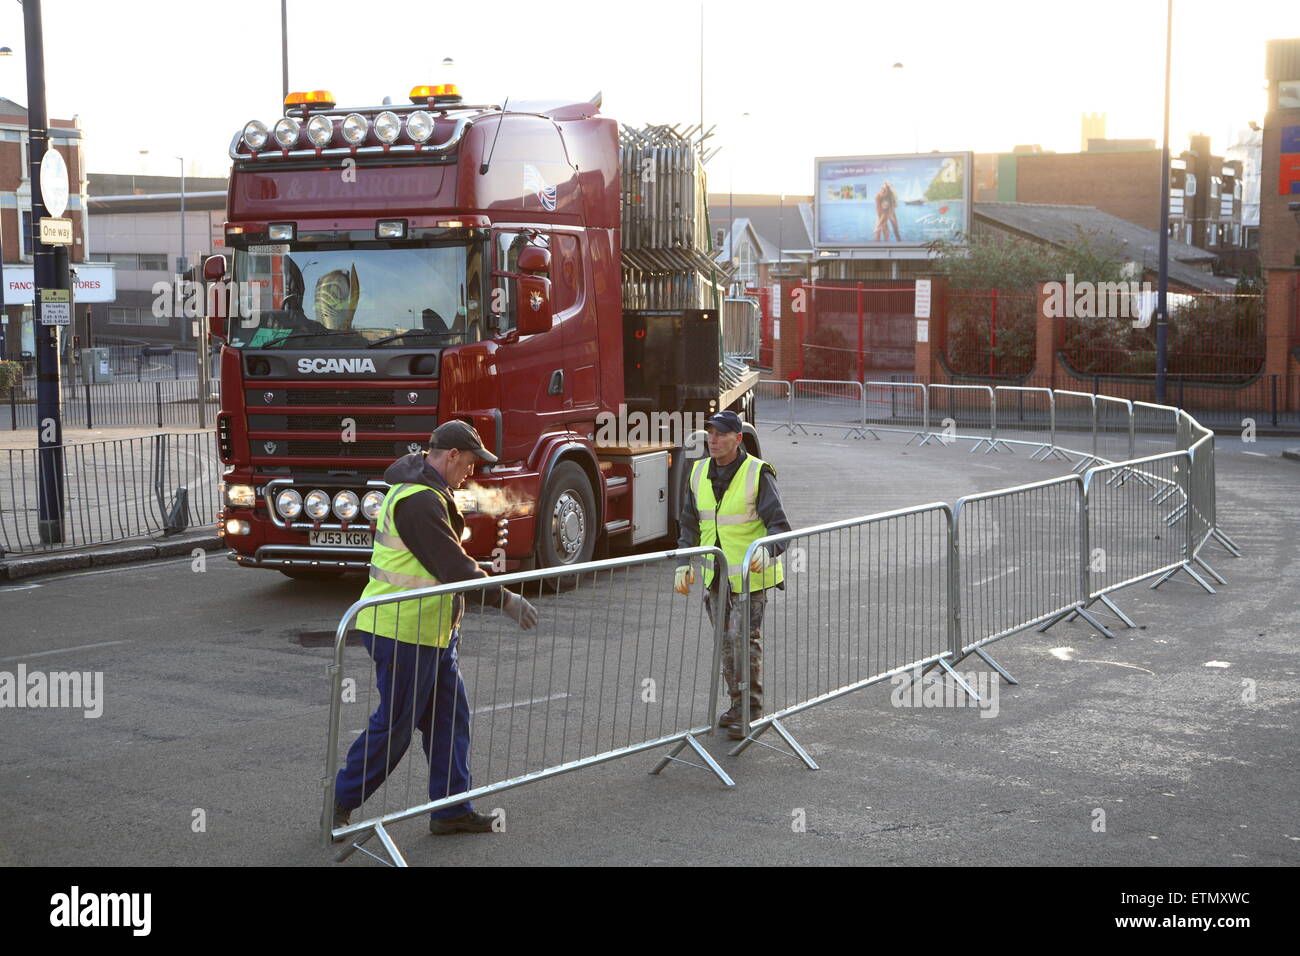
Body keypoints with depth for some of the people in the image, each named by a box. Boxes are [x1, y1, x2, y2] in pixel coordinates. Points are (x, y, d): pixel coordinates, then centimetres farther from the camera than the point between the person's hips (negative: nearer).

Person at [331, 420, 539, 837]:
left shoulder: (427, 492, 14)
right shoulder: (419, 502, -22)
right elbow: (455, 569, -23)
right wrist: (505, 599, -16)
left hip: (430, 631, 11)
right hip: (402, 632, -11)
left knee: (449, 716, 12)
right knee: (394, 725, 0)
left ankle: (452, 809, 17)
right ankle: (341, 802, 13)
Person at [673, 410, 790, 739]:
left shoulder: (758, 474, -11)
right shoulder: (699, 473, 6)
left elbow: (779, 525, -15)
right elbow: (690, 524, 14)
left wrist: (766, 550, -35)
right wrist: (683, 565, 3)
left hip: (751, 575, -6)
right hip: (714, 576, 6)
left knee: (745, 640, -9)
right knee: (725, 642, 11)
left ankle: (750, 712, 0)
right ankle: (737, 703, 24)